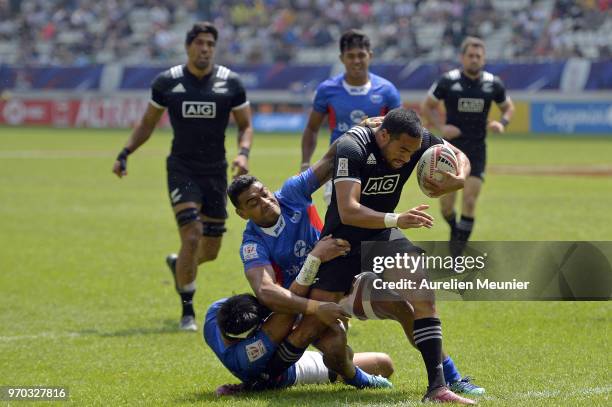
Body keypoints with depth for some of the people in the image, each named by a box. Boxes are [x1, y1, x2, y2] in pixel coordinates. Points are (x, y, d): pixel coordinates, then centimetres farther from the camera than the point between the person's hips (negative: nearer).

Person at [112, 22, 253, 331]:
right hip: (181, 170, -2)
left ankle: (178, 265, 43)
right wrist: (125, 153, 0)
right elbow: (147, 123, 11)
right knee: (192, 236, -19)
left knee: (210, 250, 7)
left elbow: (245, 125, 7)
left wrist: (243, 153, -12)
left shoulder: (230, 83, -1)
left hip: (216, 172, 2)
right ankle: (187, 311, -3)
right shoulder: (167, 82, -1)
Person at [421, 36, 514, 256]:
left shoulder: (493, 83, -1)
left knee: (469, 201, -9)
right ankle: (455, 230, 32)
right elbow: (426, 107, 4)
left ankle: (458, 249, 1)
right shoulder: (448, 81, -6)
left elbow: (509, 107, 15)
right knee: (446, 203, 0)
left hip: (477, 149, 1)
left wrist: (502, 123, -7)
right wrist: (440, 127, -11)